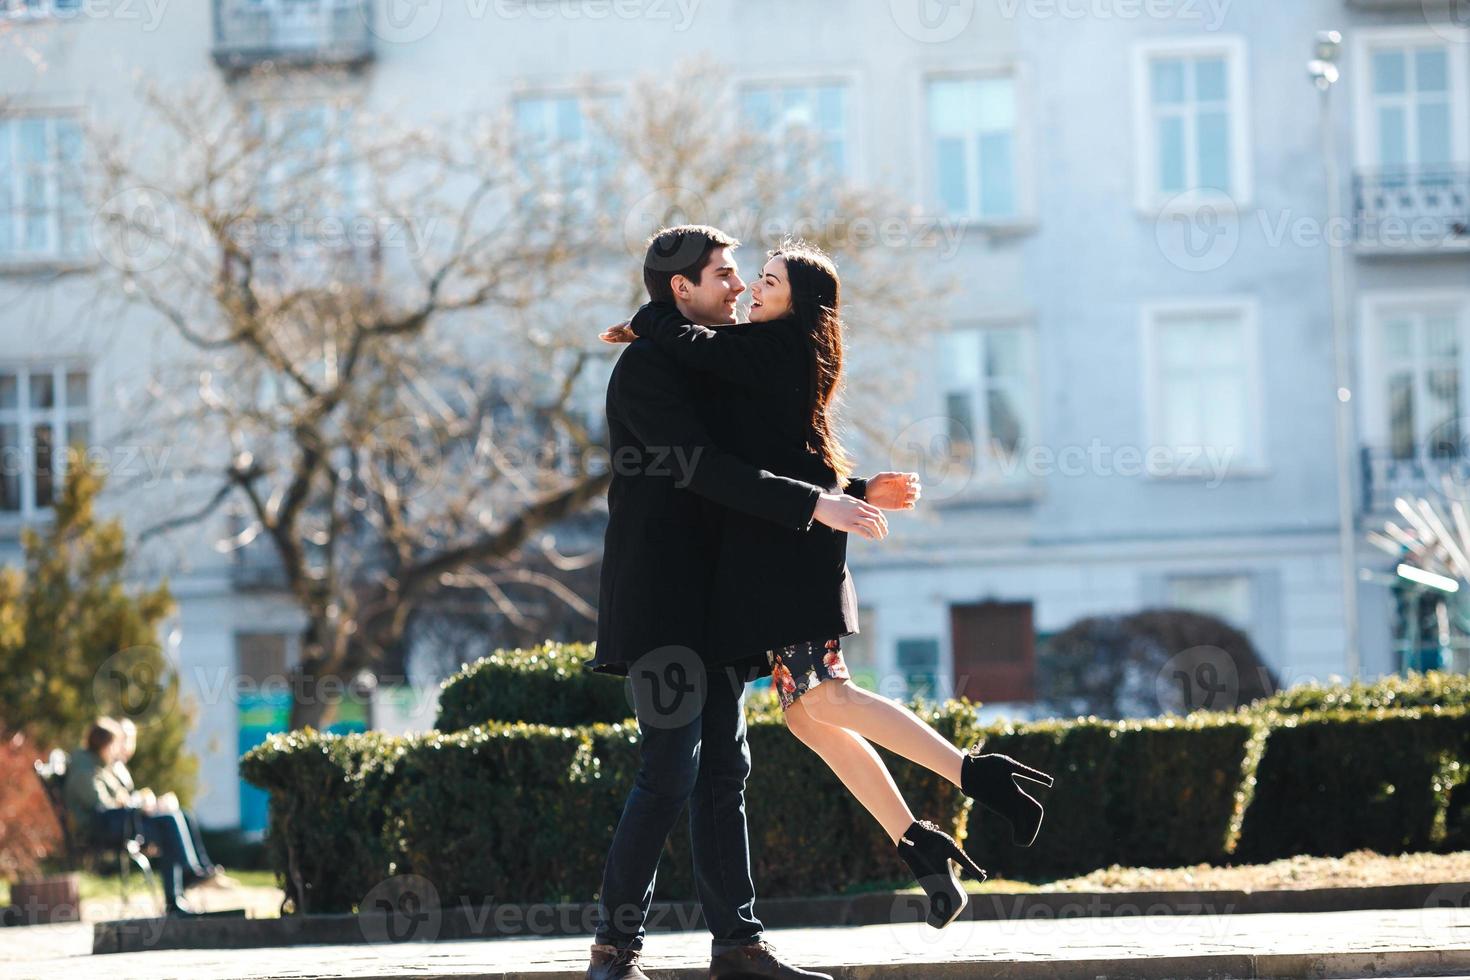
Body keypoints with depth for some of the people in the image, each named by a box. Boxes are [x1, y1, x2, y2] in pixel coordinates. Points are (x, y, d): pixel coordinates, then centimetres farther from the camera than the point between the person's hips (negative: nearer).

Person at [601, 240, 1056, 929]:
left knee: (821, 698, -15)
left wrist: (645, 322, 1)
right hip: (778, 548, 10)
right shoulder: (791, 356, 19)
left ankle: (975, 773, -17)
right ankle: (918, 847, 3)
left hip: (786, 537, -10)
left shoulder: (772, 347, -10)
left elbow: (689, 343, -19)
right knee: (806, 713, 6)